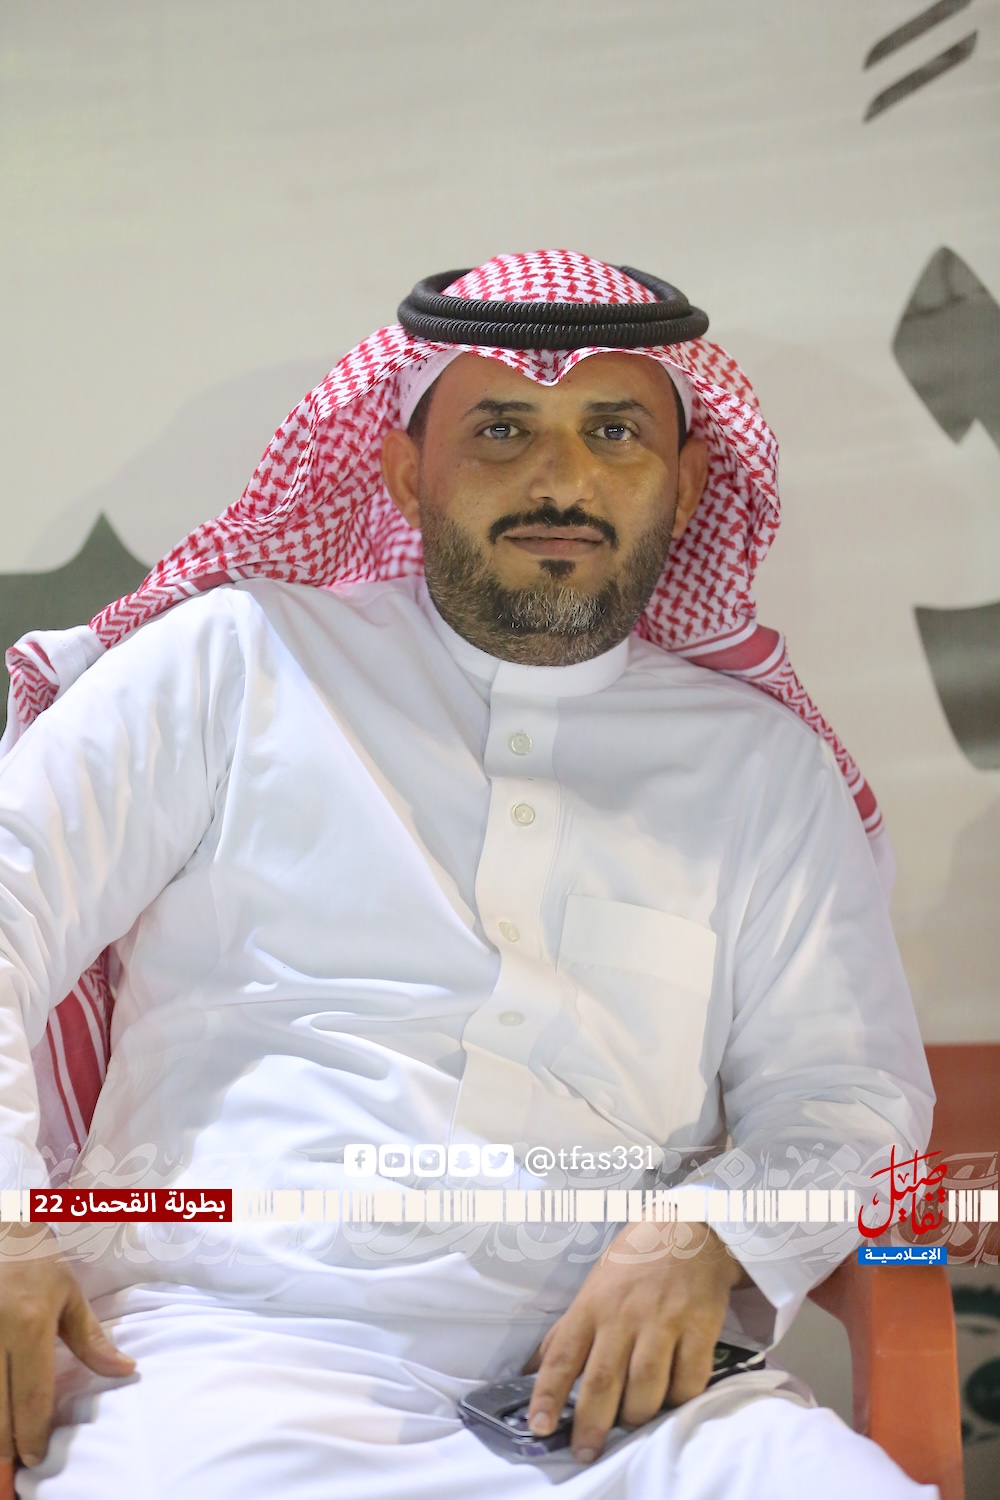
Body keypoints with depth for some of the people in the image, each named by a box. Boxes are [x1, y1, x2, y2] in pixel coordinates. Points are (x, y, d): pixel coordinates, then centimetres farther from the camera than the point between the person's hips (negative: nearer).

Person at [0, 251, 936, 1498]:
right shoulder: (236, 658, 12)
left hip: (613, 1379, 3)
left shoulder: (765, 767, 18)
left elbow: (855, 1092, 15)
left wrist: (708, 1240, -8)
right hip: (239, 1345, -3)